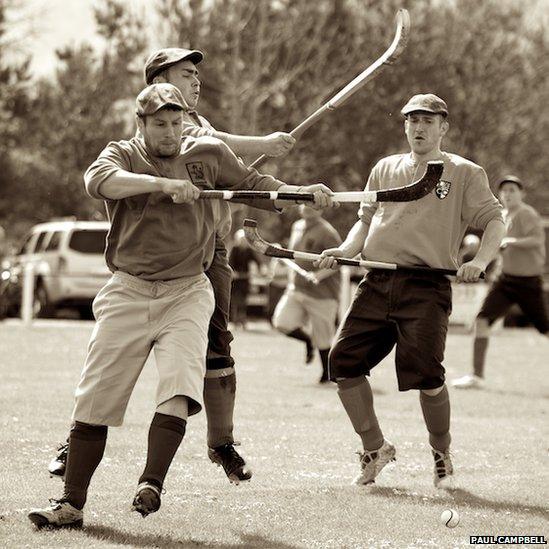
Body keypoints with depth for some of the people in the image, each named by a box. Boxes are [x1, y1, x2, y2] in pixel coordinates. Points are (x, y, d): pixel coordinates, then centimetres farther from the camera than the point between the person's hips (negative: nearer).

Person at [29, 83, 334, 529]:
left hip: (187, 293, 1)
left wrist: (303, 193, -1)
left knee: (180, 388, -21)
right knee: (94, 401, -1)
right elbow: (99, 180, -21)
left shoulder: (209, 154, 7)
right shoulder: (122, 154, 2)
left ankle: (151, 486, -23)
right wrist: (165, 182, -31)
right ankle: (71, 503, 5)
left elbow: (254, 184, 16)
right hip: (128, 293, 0)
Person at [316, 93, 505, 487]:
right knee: (343, 362, -5)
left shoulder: (465, 173, 8)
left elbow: (495, 221, 1)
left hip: (427, 286, -5)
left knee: (425, 374, -17)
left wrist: (479, 262, -17)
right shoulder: (385, 169, 22)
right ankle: (375, 449, 14)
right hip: (376, 283, 5)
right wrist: (345, 250, 4)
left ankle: (442, 455, 9)